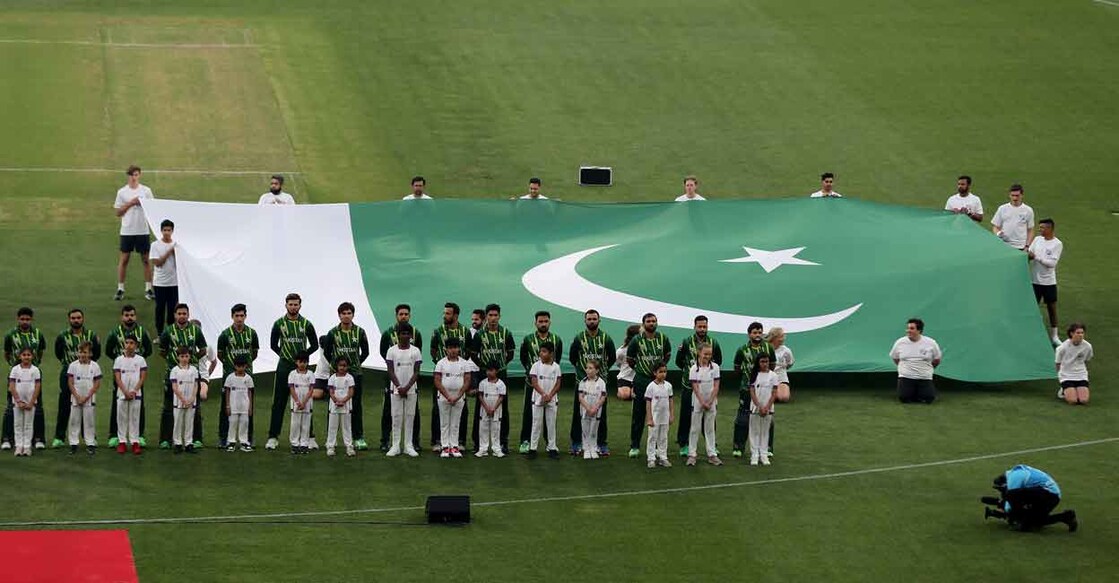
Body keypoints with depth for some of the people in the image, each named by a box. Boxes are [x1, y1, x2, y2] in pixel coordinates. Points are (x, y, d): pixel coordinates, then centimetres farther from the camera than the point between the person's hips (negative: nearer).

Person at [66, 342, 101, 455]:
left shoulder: (95, 366, -2)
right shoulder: (73, 365, -1)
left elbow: (97, 384, -2)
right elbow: (70, 383, -1)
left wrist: (87, 397, -10)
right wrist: (77, 397, -10)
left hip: (89, 399, -1)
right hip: (75, 399, 1)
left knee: (89, 422, 2)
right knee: (74, 421, 2)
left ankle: (90, 444, 8)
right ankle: (73, 444, 8)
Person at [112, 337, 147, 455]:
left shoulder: (140, 360, 2)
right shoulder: (119, 360, 3)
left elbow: (143, 377, 0)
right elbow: (117, 378, -1)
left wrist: (134, 391, -11)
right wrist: (125, 392, -12)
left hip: (136, 394, 0)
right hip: (122, 394, 0)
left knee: (135, 418, 1)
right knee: (122, 418, 2)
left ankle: (135, 442, 4)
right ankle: (122, 442, 7)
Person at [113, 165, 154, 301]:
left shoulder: (146, 191, 4)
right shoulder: (122, 192, 3)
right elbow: (118, 213, 3)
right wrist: (130, 204, -11)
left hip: (143, 230, 0)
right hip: (127, 230, 0)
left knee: (146, 259, 2)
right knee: (124, 259, 1)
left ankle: (148, 289, 8)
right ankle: (120, 289, 7)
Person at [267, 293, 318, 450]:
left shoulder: (306, 324, 3)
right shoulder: (279, 324, 3)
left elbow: (314, 345, 10)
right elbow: (273, 345, 11)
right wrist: (284, 355, 3)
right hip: (284, 366, 0)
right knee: (279, 403, 0)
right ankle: (273, 437, 3)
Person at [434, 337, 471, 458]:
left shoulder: (464, 363, 2)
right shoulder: (441, 363, -2)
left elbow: (467, 381, -1)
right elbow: (437, 382, -6)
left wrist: (458, 397, -12)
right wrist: (448, 396, -14)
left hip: (459, 397, 1)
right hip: (444, 397, -1)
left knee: (455, 423, 5)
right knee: (444, 423, 3)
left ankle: (454, 447, 8)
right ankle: (445, 447, 5)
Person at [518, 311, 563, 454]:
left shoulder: (557, 340, 6)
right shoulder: (528, 340, 2)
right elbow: (523, 358, 12)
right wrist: (530, 370, 7)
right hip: (532, 380, -1)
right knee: (528, 411, -2)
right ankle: (525, 442, 3)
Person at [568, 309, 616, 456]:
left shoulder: (605, 338, 2)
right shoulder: (579, 338, 2)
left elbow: (612, 358, 11)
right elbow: (572, 357, 10)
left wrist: (602, 370, 7)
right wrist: (582, 371, 7)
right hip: (582, 381, 0)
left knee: (600, 414, 2)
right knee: (579, 413, 1)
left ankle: (601, 444, 7)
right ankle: (576, 443, 8)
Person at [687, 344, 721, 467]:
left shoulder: (714, 367, -1)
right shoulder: (694, 369, -7)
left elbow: (716, 386, -2)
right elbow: (695, 387, -10)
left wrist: (710, 401, -10)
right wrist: (703, 402, -15)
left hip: (711, 402, 2)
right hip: (698, 402, -2)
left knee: (710, 428, 7)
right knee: (694, 428, 3)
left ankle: (712, 454, 10)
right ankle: (692, 454, 7)